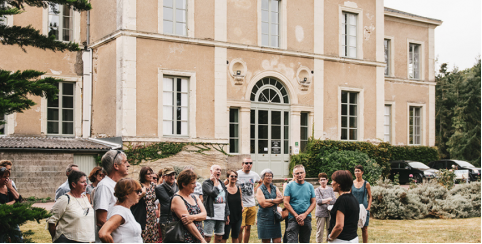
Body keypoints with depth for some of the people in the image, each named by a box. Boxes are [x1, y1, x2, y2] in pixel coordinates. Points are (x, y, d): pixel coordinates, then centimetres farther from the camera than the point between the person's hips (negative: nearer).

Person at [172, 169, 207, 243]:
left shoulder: (194, 196, 11)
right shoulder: (177, 199, -11)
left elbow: (204, 215, 0)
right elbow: (188, 224, -17)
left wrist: (193, 217, -20)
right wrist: (202, 240, -20)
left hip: (199, 238, 6)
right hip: (187, 240, -6)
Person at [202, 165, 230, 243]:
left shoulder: (222, 184, 16)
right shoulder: (206, 183, -5)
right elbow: (214, 193, -23)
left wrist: (227, 215, 16)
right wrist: (215, 182, -9)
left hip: (221, 216, 7)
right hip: (210, 215, -7)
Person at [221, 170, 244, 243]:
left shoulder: (238, 189, 6)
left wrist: (242, 207, 1)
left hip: (238, 216, 5)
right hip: (228, 216, -5)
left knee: (235, 237, 13)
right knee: (224, 237, -1)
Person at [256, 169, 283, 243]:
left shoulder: (275, 188, 13)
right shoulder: (260, 190, -2)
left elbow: (281, 199, -1)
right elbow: (263, 204, -14)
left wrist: (270, 200, -12)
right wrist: (275, 201, -5)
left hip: (275, 218, 4)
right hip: (264, 218, -4)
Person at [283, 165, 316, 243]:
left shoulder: (310, 186, 9)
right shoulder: (289, 186, 1)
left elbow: (314, 202, 6)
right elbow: (286, 203, -4)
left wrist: (305, 214, -8)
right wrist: (296, 216, -11)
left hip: (307, 218, 3)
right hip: (293, 218, -3)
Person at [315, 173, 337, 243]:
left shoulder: (331, 190, 10)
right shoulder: (317, 190, 2)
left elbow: (334, 200, -1)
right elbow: (318, 201, -12)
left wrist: (324, 201, -10)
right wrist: (329, 199, -12)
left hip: (330, 213, 2)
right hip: (320, 213, -2)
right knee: (320, 230, 0)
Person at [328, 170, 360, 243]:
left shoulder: (342, 199, -17)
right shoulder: (354, 198, 11)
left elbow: (339, 226, -23)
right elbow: (356, 225, 17)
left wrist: (330, 238, -10)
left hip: (341, 240, -9)